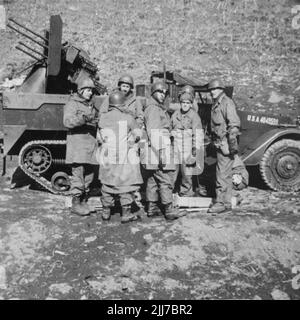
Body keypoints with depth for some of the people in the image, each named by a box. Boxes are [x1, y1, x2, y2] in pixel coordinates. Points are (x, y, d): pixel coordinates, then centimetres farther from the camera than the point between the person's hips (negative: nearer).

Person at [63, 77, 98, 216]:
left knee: (89, 174, 7)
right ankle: (75, 204, -1)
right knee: (78, 173, -9)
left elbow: (96, 123, 25)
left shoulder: (91, 106, 22)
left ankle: (84, 201, 18)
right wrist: (82, 119, -28)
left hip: (91, 142, 7)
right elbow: (67, 121, -15)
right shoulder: (72, 104, 1)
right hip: (77, 142, -7)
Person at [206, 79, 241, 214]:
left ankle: (221, 202, 1)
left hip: (225, 143, -10)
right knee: (226, 174, 14)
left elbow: (234, 124, -19)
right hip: (219, 143, 10)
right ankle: (227, 202, 24)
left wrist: (232, 144, -24)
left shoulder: (227, 103, -11)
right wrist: (214, 142, 19)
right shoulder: (215, 104, 18)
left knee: (222, 173, -7)